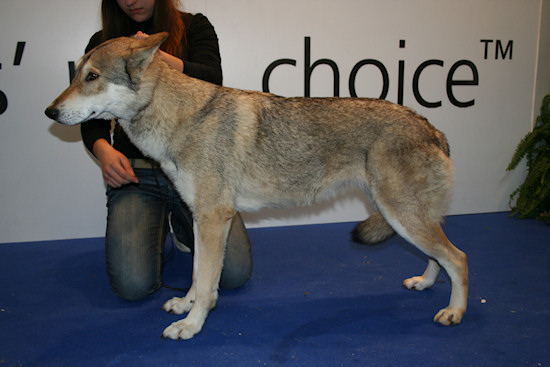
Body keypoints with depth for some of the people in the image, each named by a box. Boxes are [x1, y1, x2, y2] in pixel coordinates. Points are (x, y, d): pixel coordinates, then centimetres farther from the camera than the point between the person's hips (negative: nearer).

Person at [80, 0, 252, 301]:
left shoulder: (194, 27, 9)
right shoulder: (102, 43, 12)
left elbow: (212, 79, -9)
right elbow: (92, 118, 8)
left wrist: (160, 57, -26)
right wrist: (103, 150, -14)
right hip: (136, 173, 1)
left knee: (235, 273, -13)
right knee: (133, 285, -17)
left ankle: (181, 222, 16)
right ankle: (159, 226, 15)